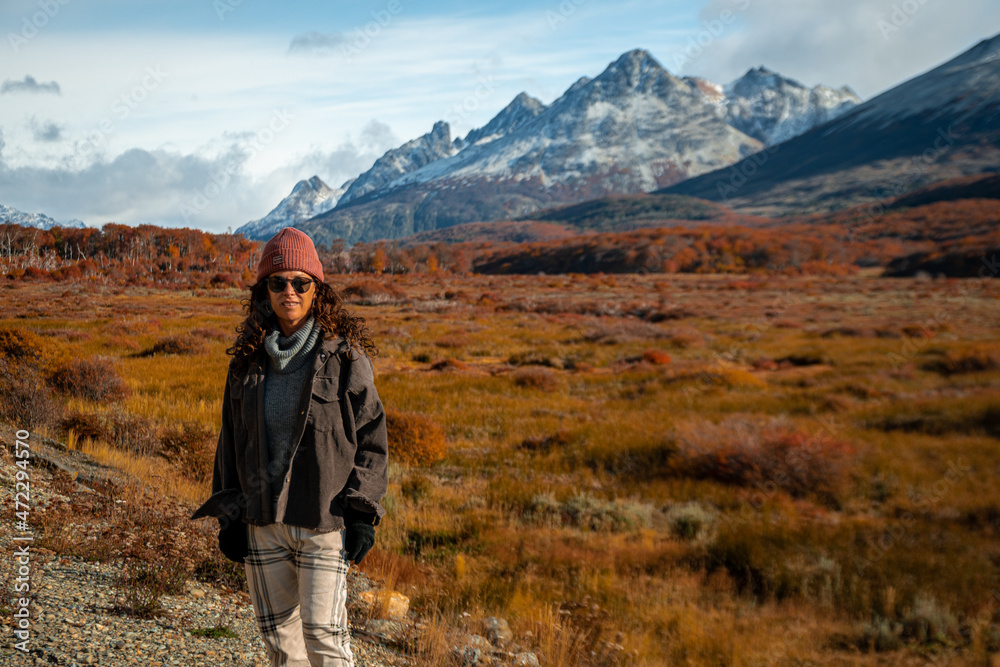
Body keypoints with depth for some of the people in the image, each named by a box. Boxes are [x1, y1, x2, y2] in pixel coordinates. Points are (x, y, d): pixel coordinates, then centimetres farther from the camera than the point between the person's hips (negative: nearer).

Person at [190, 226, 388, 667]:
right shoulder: (247, 358, 7)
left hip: (324, 521, -4)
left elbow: (371, 436, -2)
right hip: (262, 522, 4)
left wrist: (363, 513, -7)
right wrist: (229, 515, 9)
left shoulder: (345, 355, -4)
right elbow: (231, 439, 13)